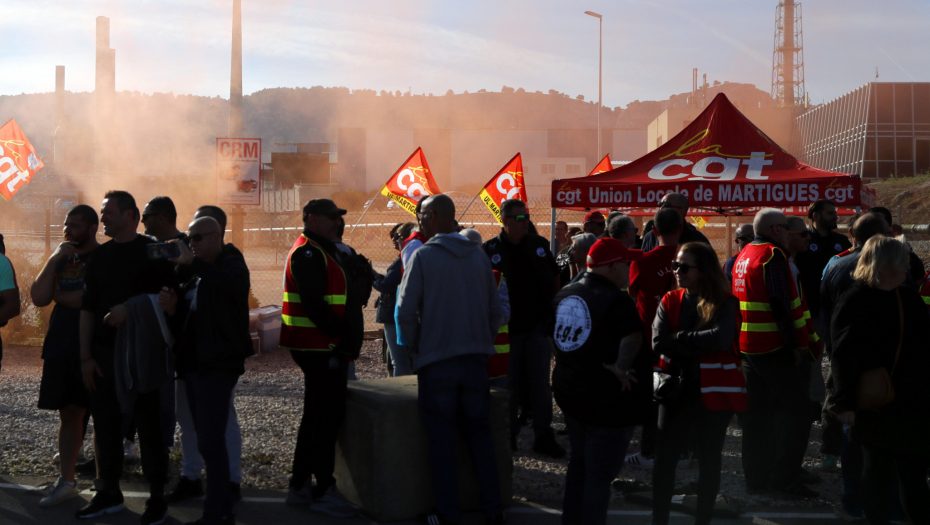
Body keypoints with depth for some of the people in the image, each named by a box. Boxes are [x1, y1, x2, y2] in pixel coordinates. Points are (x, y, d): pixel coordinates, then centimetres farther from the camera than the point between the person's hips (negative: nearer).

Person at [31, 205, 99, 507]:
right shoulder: (63, 258, 15)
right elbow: (38, 298, 6)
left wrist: (59, 296, -5)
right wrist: (53, 261, -3)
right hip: (61, 347, 6)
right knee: (69, 413, 8)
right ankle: (66, 481, 13)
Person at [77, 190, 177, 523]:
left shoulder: (152, 252, -1)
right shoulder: (99, 256, 12)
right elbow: (88, 308, 11)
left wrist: (130, 307, -19)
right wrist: (86, 356, 5)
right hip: (104, 352, 5)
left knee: (148, 424, -2)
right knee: (105, 424, 7)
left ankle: (157, 498, 5)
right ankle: (108, 493, 18)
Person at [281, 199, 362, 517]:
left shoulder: (321, 252, 20)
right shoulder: (308, 253, -13)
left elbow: (344, 297, 21)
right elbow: (315, 306, -22)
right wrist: (343, 334, -18)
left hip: (325, 349, 11)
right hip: (322, 348, -11)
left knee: (316, 417, 15)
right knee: (329, 419, -6)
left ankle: (299, 486, 23)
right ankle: (324, 491, 1)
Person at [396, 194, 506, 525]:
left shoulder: (423, 256, -8)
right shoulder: (478, 255, 5)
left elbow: (406, 313, -11)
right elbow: (495, 310, 7)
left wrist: (418, 348, 4)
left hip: (436, 361, -4)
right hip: (475, 360, 4)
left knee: (442, 439, 5)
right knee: (479, 434, 13)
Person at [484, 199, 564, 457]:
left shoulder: (539, 245, 6)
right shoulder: (491, 250, -4)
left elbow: (554, 279, 14)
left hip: (538, 326, 2)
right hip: (507, 328, -2)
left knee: (540, 383, 4)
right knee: (509, 384, 7)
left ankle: (544, 435, 10)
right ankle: (508, 434, 18)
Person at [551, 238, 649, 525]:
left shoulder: (563, 296, 5)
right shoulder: (617, 300, -19)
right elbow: (633, 338, -34)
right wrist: (621, 367, -24)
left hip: (568, 392, 8)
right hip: (608, 400, -8)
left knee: (579, 461, 24)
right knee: (600, 474, 2)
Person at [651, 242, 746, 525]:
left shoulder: (724, 303, -5)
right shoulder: (669, 301, 4)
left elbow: (722, 338, -23)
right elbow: (658, 342, -10)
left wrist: (680, 338, -15)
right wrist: (699, 346, -16)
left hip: (713, 391, -3)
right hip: (677, 387, 3)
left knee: (709, 460, 8)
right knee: (664, 458, 4)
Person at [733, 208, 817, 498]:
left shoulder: (743, 255, 15)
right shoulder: (773, 255, -13)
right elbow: (781, 305, -20)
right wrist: (794, 344, -17)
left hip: (747, 346, 9)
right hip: (776, 347, -9)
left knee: (757, 412, 12)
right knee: (796, 409, -4)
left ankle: (756, 478, 16)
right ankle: (785, 478, -6)